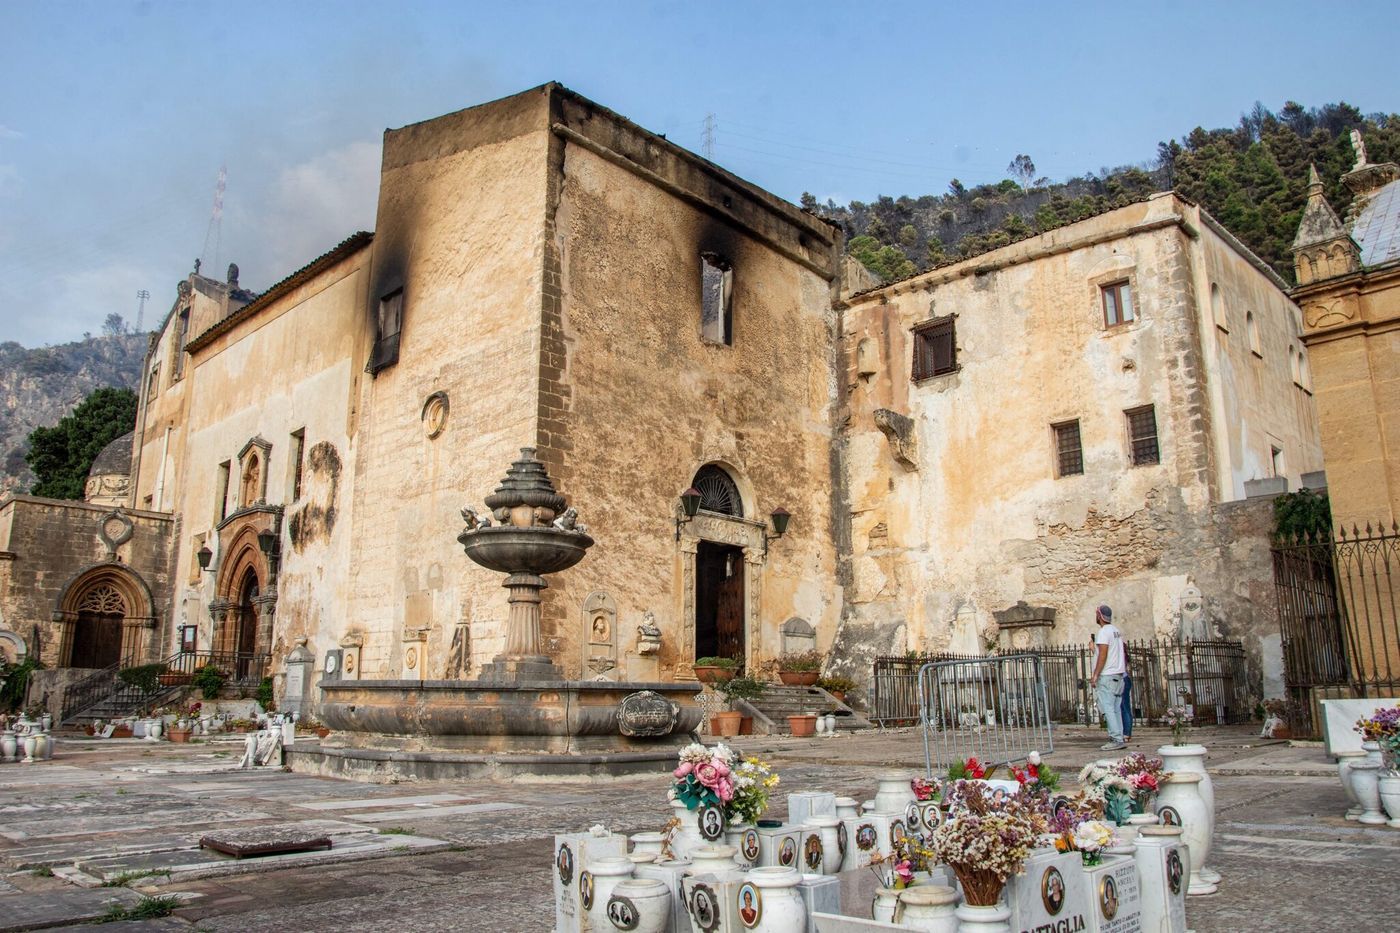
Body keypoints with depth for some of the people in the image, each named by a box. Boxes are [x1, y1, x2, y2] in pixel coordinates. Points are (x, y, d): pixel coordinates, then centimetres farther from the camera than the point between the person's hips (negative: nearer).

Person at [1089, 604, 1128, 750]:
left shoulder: (1103, 631, -11)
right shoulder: (1117, 630, 15)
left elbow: (1102, 655, -17)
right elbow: (1123, 653, 19)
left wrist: (1095, 675, -16)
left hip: (1106, 676, -9)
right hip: (1119, 675, 9)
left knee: (1107, 708, -8)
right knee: (1116, 709, 9)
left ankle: (1116, 739, -12)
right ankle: (1118, 739, 9)